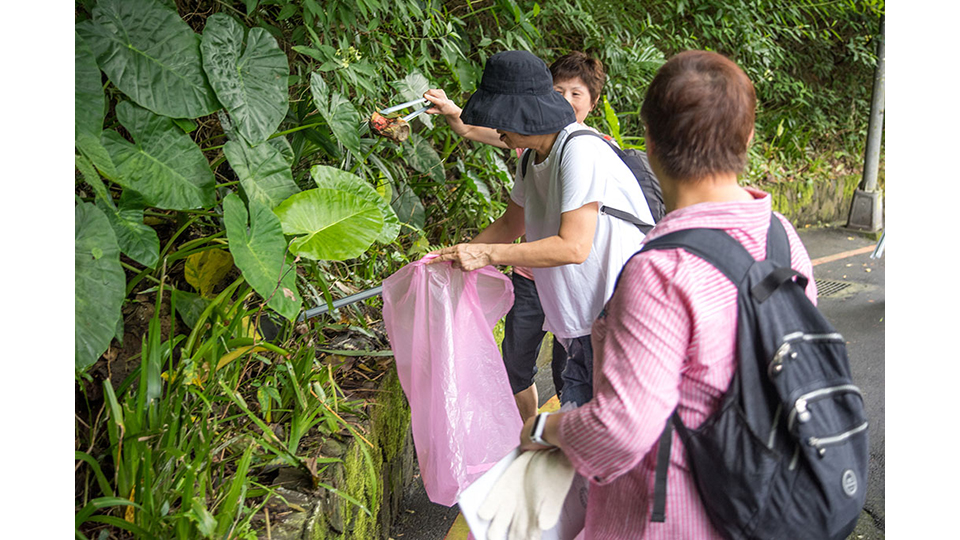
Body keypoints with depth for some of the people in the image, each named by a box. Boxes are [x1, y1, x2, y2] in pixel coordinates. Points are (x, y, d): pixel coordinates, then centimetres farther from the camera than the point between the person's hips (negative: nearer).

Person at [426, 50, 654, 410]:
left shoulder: (581, 151, -20)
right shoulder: (533, 159, 9)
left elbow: (573, 246, -25)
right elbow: (511, 224, 26)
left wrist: (487, 254, -20)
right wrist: (458, 257, 15)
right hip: (583, 322, 9)